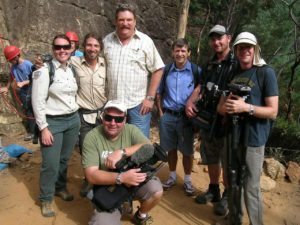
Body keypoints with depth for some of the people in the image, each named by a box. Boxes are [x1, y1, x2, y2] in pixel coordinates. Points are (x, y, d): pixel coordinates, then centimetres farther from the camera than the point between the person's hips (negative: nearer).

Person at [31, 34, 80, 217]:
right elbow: (38, 102, -13)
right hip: (52, 122, -5)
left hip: (73, 120, 5)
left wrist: (76, 117, 12)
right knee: (51, 164, 0)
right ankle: (46, 199, 21)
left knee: (65, 159, 16)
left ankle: (60, 188, 39)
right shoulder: (44, 71, -11)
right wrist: (44, 128, -15)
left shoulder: (73, 70, 6)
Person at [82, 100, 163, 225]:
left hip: (133, 182, 2)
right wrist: (121, 178, -32)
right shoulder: (92, 137, -14)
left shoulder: (131, 130, -7)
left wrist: (121, 152, -30)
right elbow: (91, 175, -19)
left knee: (156, 190, -24)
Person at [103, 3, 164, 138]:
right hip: (112, 104, 3)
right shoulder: (107, 41, 6)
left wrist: (150, 97, -8)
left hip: (138, 104, -3)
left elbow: (157, 70, -4)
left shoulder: (145, 41, -3)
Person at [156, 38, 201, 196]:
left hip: (186, 117, -2)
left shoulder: (196, 71, -5)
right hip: (167, 116, 3)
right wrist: (160, 111, 7)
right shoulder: (166, 70, 4)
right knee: (171, 148, 14)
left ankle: (187, 180, 26)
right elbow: (159, 92, 14)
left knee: (187, 151, 8)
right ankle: (172, 177, 32)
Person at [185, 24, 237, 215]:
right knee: (211, 158, 18)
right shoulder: (209, 65, 13)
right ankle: (213, 190, 36)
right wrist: (190, 102, -2)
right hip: (207, 120, 6)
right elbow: (201, 87, 15)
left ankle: (227, 196, 26)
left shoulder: (237, 64, -9)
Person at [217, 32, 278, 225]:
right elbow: (220, 107, 12)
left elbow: (272, 112, -10)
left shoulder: (266, 72, -6)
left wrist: (246, 107, -22)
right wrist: (225, 107, -10)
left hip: (253, 139, -5)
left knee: (251, 188, -2)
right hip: (232, 136, 6)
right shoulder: (232, 74, 11)